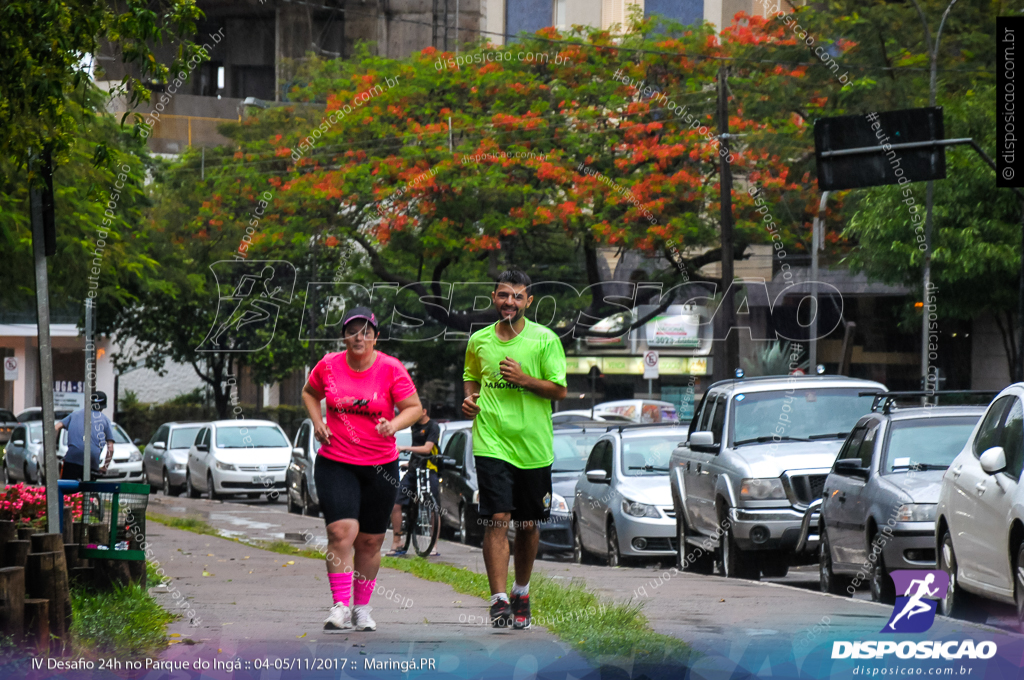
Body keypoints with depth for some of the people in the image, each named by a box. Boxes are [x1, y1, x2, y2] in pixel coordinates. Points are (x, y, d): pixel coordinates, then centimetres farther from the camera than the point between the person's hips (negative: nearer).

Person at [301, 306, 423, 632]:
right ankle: (340, 606, -16)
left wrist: (394, 425, -20)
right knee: (342, 530, -17)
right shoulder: (328, 366, 2)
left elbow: (414, 408, -1)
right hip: (335, 463, 0)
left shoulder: (391, 369, -4)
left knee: (370, 542, 7)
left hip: (381, 467, 0)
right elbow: (310, 392, 21)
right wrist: (317, 422, 4)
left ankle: (362, 608, 22)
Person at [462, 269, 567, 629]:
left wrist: (524, 379, -16)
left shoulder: (544, 339, -1)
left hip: (533, 446, 0)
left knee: (528, 525, 10)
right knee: (497, 520, -12)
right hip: (491, 443, 0)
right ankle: (499, 600, -16)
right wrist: (470, 398, 3)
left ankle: (522, 593, 29)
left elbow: (559, 389, -2)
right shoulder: (479, 341, 8)